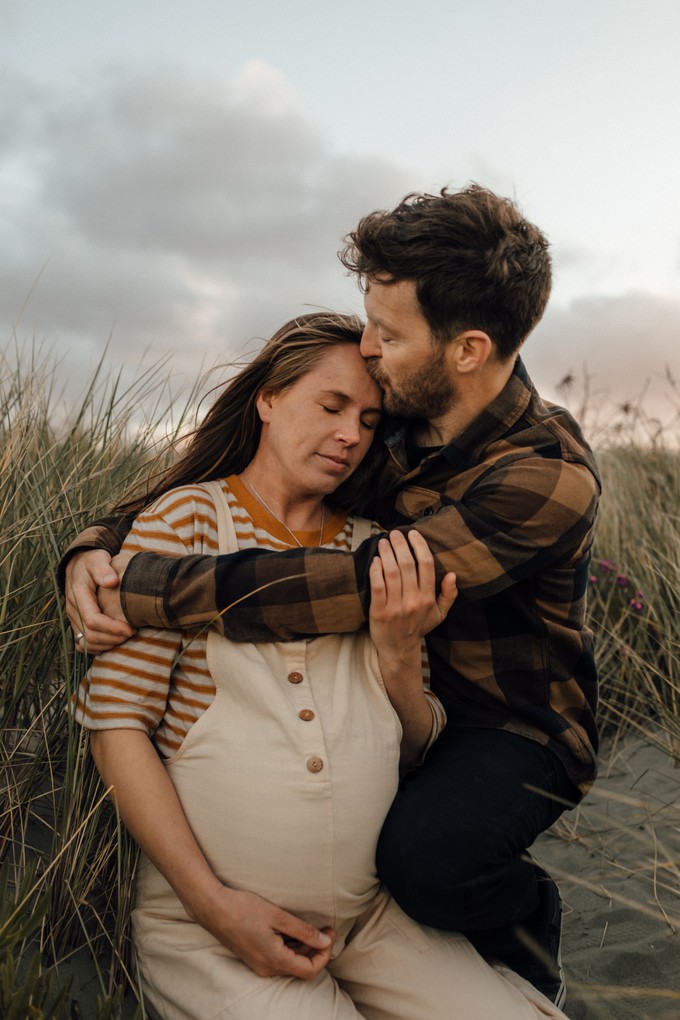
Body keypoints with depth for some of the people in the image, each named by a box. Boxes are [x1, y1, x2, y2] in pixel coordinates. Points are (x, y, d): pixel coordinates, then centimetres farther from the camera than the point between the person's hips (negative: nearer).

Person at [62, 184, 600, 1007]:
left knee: (421, 856, -30)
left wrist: (142, 592, -34)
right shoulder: (395, 423, -7)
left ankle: (523, 914, 6)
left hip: (517, 723, -6)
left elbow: (361, 586, -36)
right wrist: (100, 545, -20)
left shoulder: (547, 477, -27)